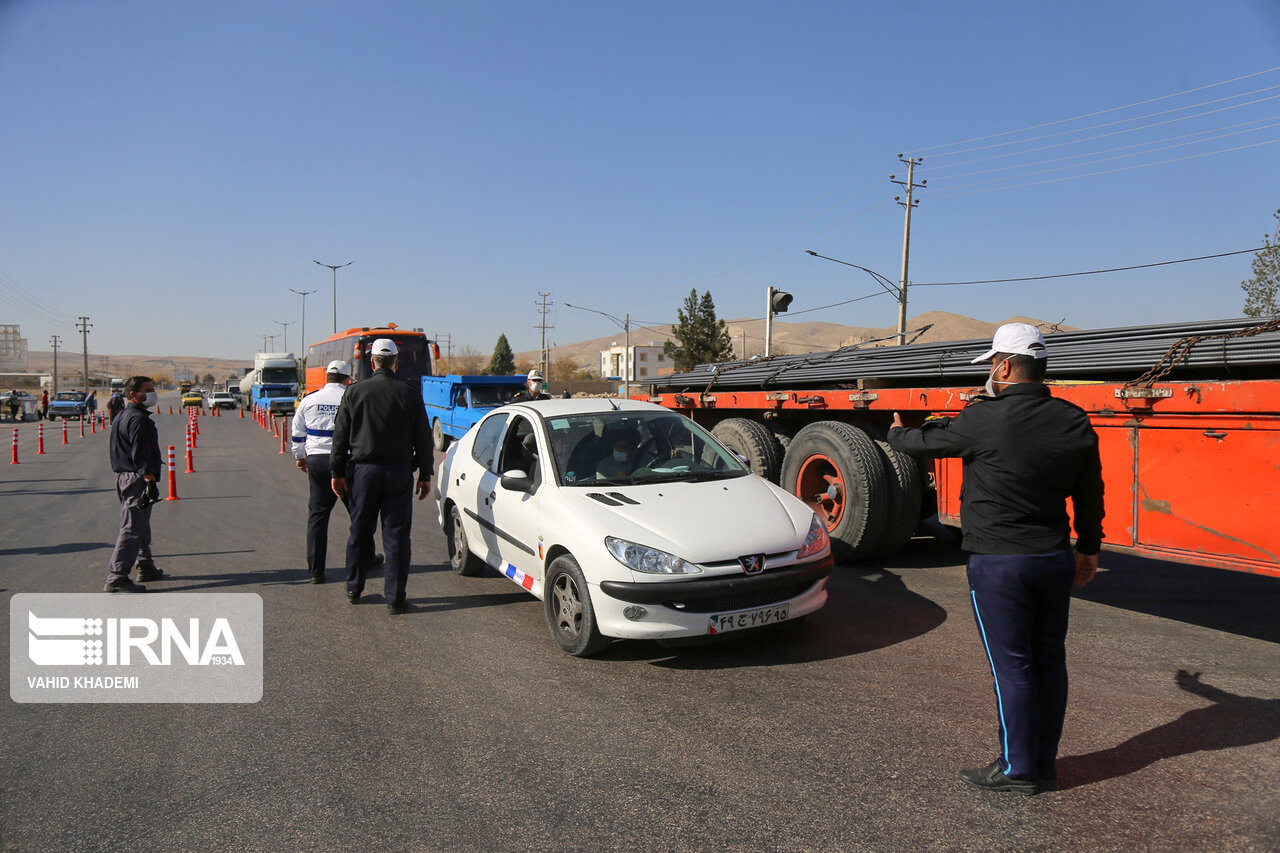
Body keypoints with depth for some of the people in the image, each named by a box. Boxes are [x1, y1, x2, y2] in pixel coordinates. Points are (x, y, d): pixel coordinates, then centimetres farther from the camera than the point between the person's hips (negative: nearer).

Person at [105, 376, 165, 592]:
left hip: (124, 477, 11)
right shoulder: (138, 419, -15)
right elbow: (141, 455, -23)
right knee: (132, 529, -10)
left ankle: (146, 568, 32)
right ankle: (116, 579, -11)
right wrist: (150, 482, -25)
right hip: (137, 479, -11)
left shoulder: (122, 417, 18)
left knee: (142, 526, 21)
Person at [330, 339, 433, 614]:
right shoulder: (410, 395, -3)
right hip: (399, 472, -1)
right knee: (396, 535, 2)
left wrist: (337, 472, 9)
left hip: (364, 470, 1)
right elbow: (423, 439, 0)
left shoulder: (354, 392, -1)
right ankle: (395, 599, 2)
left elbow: (340, 436, 2)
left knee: (359, 532, 15)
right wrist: (425, 475, 8)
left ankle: (353, 589, 28)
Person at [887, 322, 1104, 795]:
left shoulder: (984, 419, -16)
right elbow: (1089, 493, 12)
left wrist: (896, 434, 23)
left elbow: (927, 442, 0)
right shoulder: (1075, 421, 3)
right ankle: (1044, 764, 25)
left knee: (1011, 666, 1)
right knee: (1048, 660, 13)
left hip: (999, 563, -6)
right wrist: (1088, 547, 24)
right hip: (1055, 559, 7)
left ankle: (1017, 769, 12)